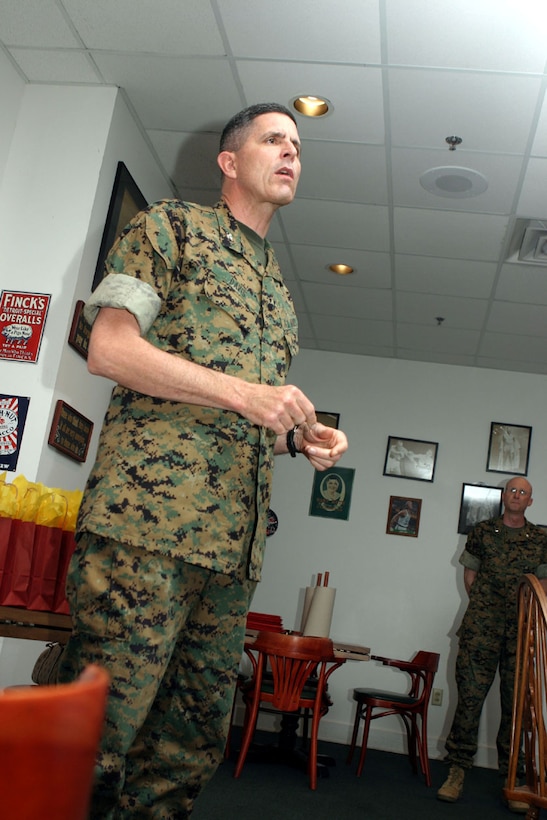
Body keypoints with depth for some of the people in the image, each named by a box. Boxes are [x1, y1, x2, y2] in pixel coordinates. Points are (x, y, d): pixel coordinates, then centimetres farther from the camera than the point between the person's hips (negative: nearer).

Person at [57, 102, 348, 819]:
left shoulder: (279, 293, 29)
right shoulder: (170, 226, 8)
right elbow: (109, 348, -5)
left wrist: (304, 437, 10)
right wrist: (244, 392, -10)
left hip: (235, 541, 7)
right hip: (148, 515, -7)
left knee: (194, 746, 10)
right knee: (97, 737, -10)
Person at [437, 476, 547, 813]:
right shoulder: (483, 531, 9)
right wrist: (482, 606, 7)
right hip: (481, 626, -1)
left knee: (516, 703, 3)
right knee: (470, 696, -2)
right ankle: (458, 770, 7)